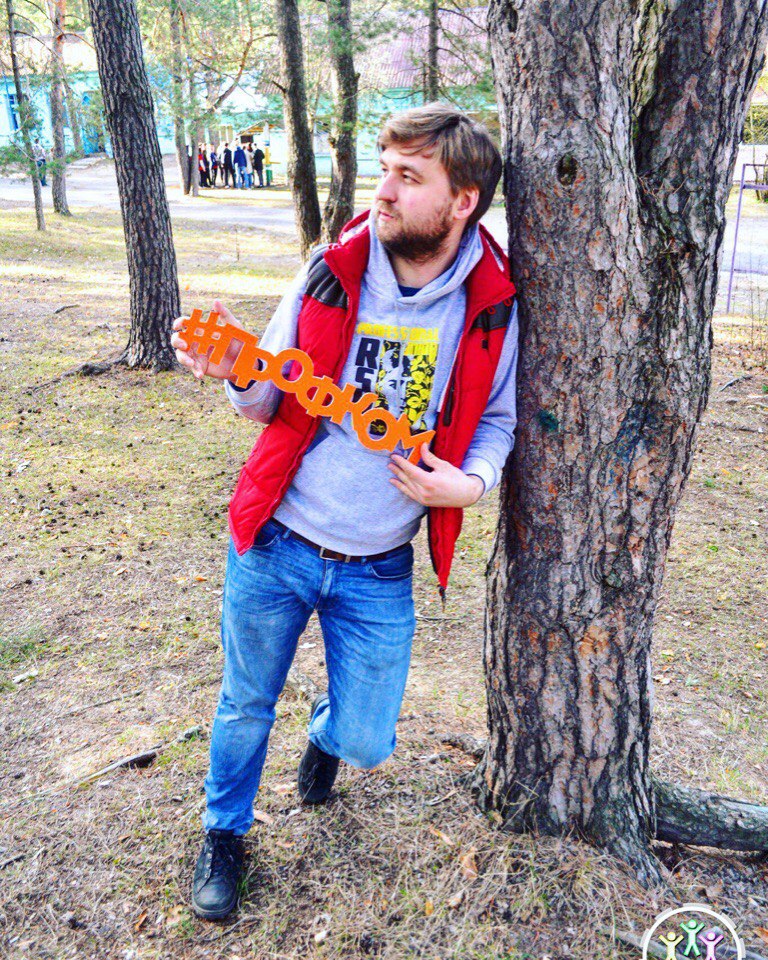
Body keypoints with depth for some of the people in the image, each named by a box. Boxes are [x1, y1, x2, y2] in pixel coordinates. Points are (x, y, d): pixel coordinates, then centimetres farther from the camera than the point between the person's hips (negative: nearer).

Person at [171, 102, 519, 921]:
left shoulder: (489, 307, -7)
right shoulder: (332, 271, -6)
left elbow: (494, 418, 8)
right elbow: (273, 404, 0)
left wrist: (470, 481, -13)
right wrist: (239, 373, -23)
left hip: (378, 572, 0)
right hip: (275, 546, 0)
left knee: (367, 745, 10)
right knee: (246, 706, 16)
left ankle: (327, 733, 50)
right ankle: (224, 833, 46)